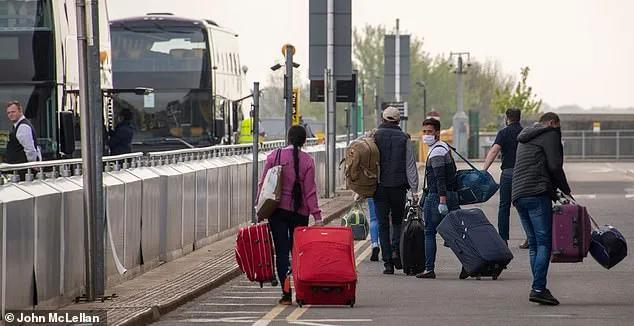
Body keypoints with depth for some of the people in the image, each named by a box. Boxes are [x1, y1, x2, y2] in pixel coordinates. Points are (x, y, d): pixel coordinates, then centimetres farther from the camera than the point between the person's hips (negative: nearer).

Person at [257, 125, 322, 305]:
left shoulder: (274, 156, -1)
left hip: (278, 209, 0)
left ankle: (286, 293, -9)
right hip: (300, 211, 0)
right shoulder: (307, 160, -4)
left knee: (282, 251, 0)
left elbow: (263, 184, -1)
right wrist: (317, 216, -5)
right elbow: (310, 191, -7)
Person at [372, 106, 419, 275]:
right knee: (397, 221, 17)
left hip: (380, 186, -1)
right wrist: (414, 189, 0)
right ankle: (396, 250, -6)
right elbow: (410, 165, 0)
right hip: (398, 186, 1)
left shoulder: (375, 137, -1)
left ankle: (387, 262, -1)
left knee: (383, 224, 5)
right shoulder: (404, 139, 2)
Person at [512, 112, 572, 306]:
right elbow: (554, 166, -9)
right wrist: (566, 191, 4)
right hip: (537, 194, -8)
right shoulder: (550, 134, 2)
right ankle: (538, 288, -20)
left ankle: (539, 289, 6)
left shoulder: (525, 138, 29)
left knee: (534, 244, 10)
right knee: (544, 242, -10)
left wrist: (553, 193, 21)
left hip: (518, 195, 9)